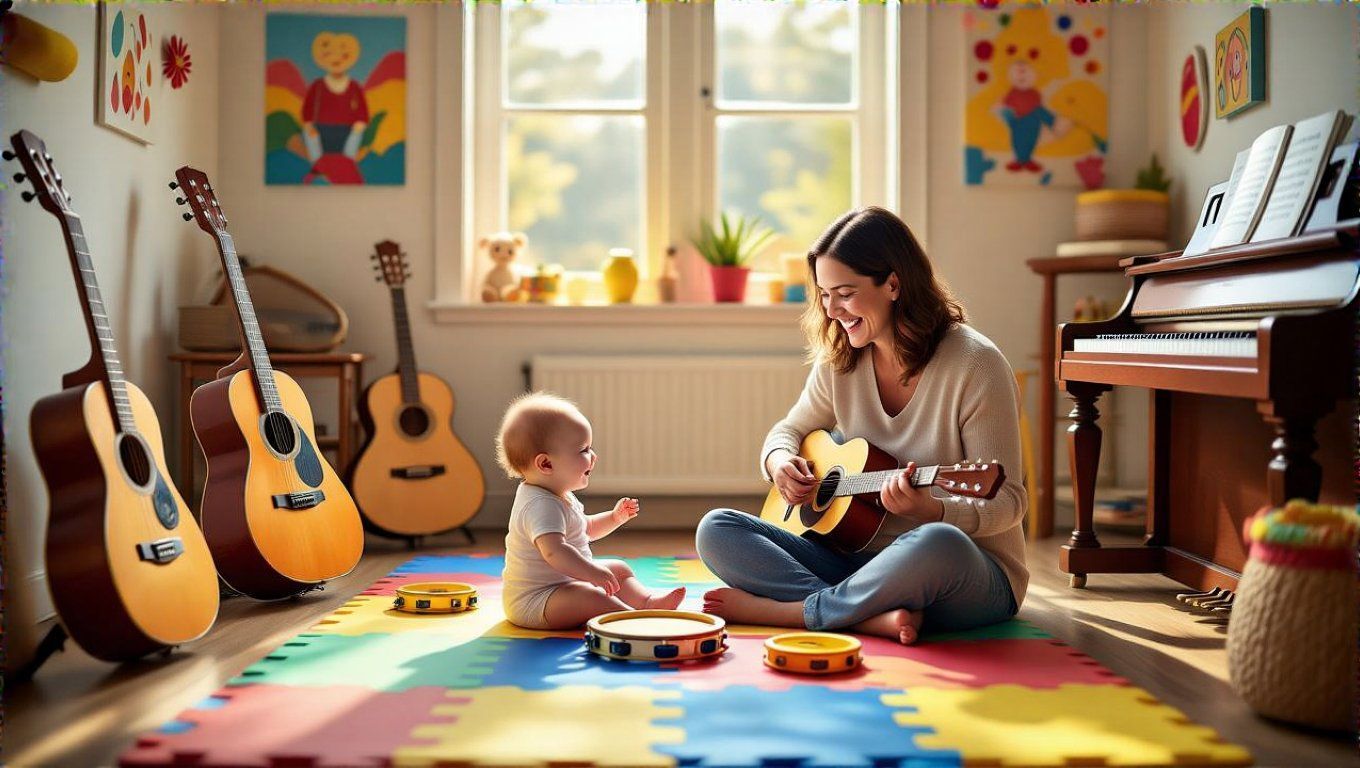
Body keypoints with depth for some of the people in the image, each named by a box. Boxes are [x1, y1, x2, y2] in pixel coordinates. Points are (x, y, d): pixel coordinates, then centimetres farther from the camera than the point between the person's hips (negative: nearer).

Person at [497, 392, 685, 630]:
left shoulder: (561, 497, 10)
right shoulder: (541, 505, -25)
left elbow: (587, 529, 27)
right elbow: (554, 551, -41)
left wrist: (615, 517, 13)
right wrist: (593, 573, -46)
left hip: (565, 583, 11)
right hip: (532, 602, -11)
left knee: (619, 569, 17)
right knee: (586, 595, -36)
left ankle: (648, 602, -2)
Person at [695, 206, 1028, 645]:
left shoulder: (975, 364, -14)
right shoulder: (839, 361, 3)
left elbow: (1007, 502, -13)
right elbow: (791, 429, 18)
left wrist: (932, 510, -33)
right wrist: (779, 460, -6)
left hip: (976, 580, -5)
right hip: (860, 557, 5)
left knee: (938, 544, -42)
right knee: (716, 530, -11)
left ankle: (781, 610, -21)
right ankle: (873, 617, -28)